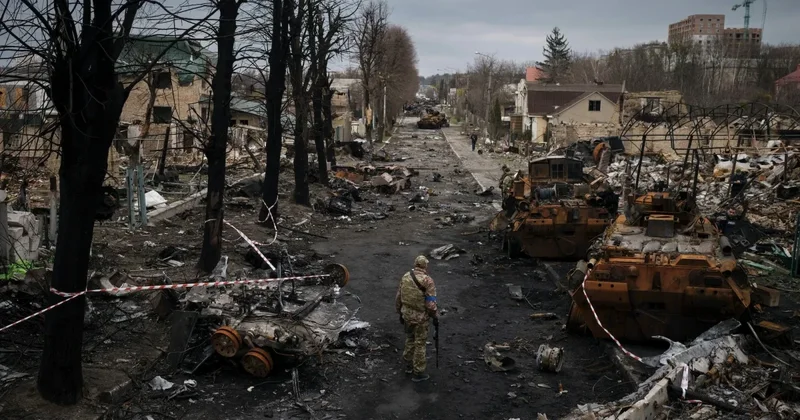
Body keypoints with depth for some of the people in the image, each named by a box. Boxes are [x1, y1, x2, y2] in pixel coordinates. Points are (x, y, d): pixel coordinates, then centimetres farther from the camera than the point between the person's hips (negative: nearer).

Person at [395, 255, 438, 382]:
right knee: (419, 344, 8)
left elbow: (398, 298, 5)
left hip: (407, 315, 5)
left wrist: (400, 313, 18)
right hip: (420, 317, -5)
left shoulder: (405, 277, -1)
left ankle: (409, 364, 39)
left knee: (410, 339, 25)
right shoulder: (428, 281, -19)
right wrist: (435, 317, -6)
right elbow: (431, 304, -20)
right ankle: (418, 373, 18)